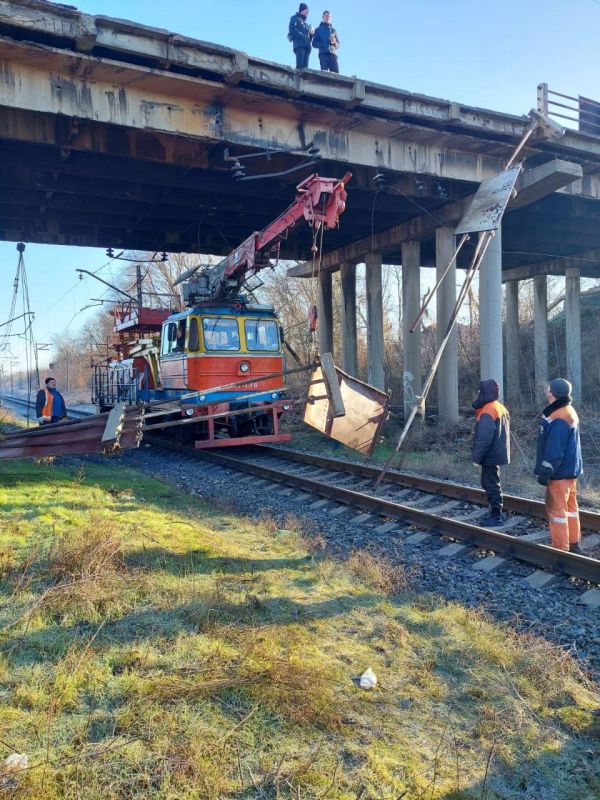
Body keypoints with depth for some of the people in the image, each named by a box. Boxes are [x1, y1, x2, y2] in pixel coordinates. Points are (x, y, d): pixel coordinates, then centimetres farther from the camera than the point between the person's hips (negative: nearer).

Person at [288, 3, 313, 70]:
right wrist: (302, 36, -11)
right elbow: (292, 29, -4)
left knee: (305, 66, -8)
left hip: (307, 45, 6)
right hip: (299, 44, -6)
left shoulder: (306, 22, 33)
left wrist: (311, 34, 7)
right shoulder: (295, 18, 14)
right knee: (300, 65, -22)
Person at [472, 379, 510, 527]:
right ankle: (496, 513, 24)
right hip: (498, 454, 10)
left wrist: (477, 458, -16)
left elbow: (484, 439, -24)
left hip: (490, 456, -10)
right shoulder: (501, 409, 11)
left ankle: (496, 516, 6)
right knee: (490, 484, 18)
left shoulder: (487, 412, -20)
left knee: (491, 486, -1)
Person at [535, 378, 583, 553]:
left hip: (560, 473, -10)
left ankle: (560, 550, 4)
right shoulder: (568, 411, 10)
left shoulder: (558, 419, -24)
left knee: (556, 509, -3)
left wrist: (545, 472, -19)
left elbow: (554, 450, -25)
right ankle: (573, 544, 28)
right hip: (571, 470, 10)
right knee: (570, 507, 17)